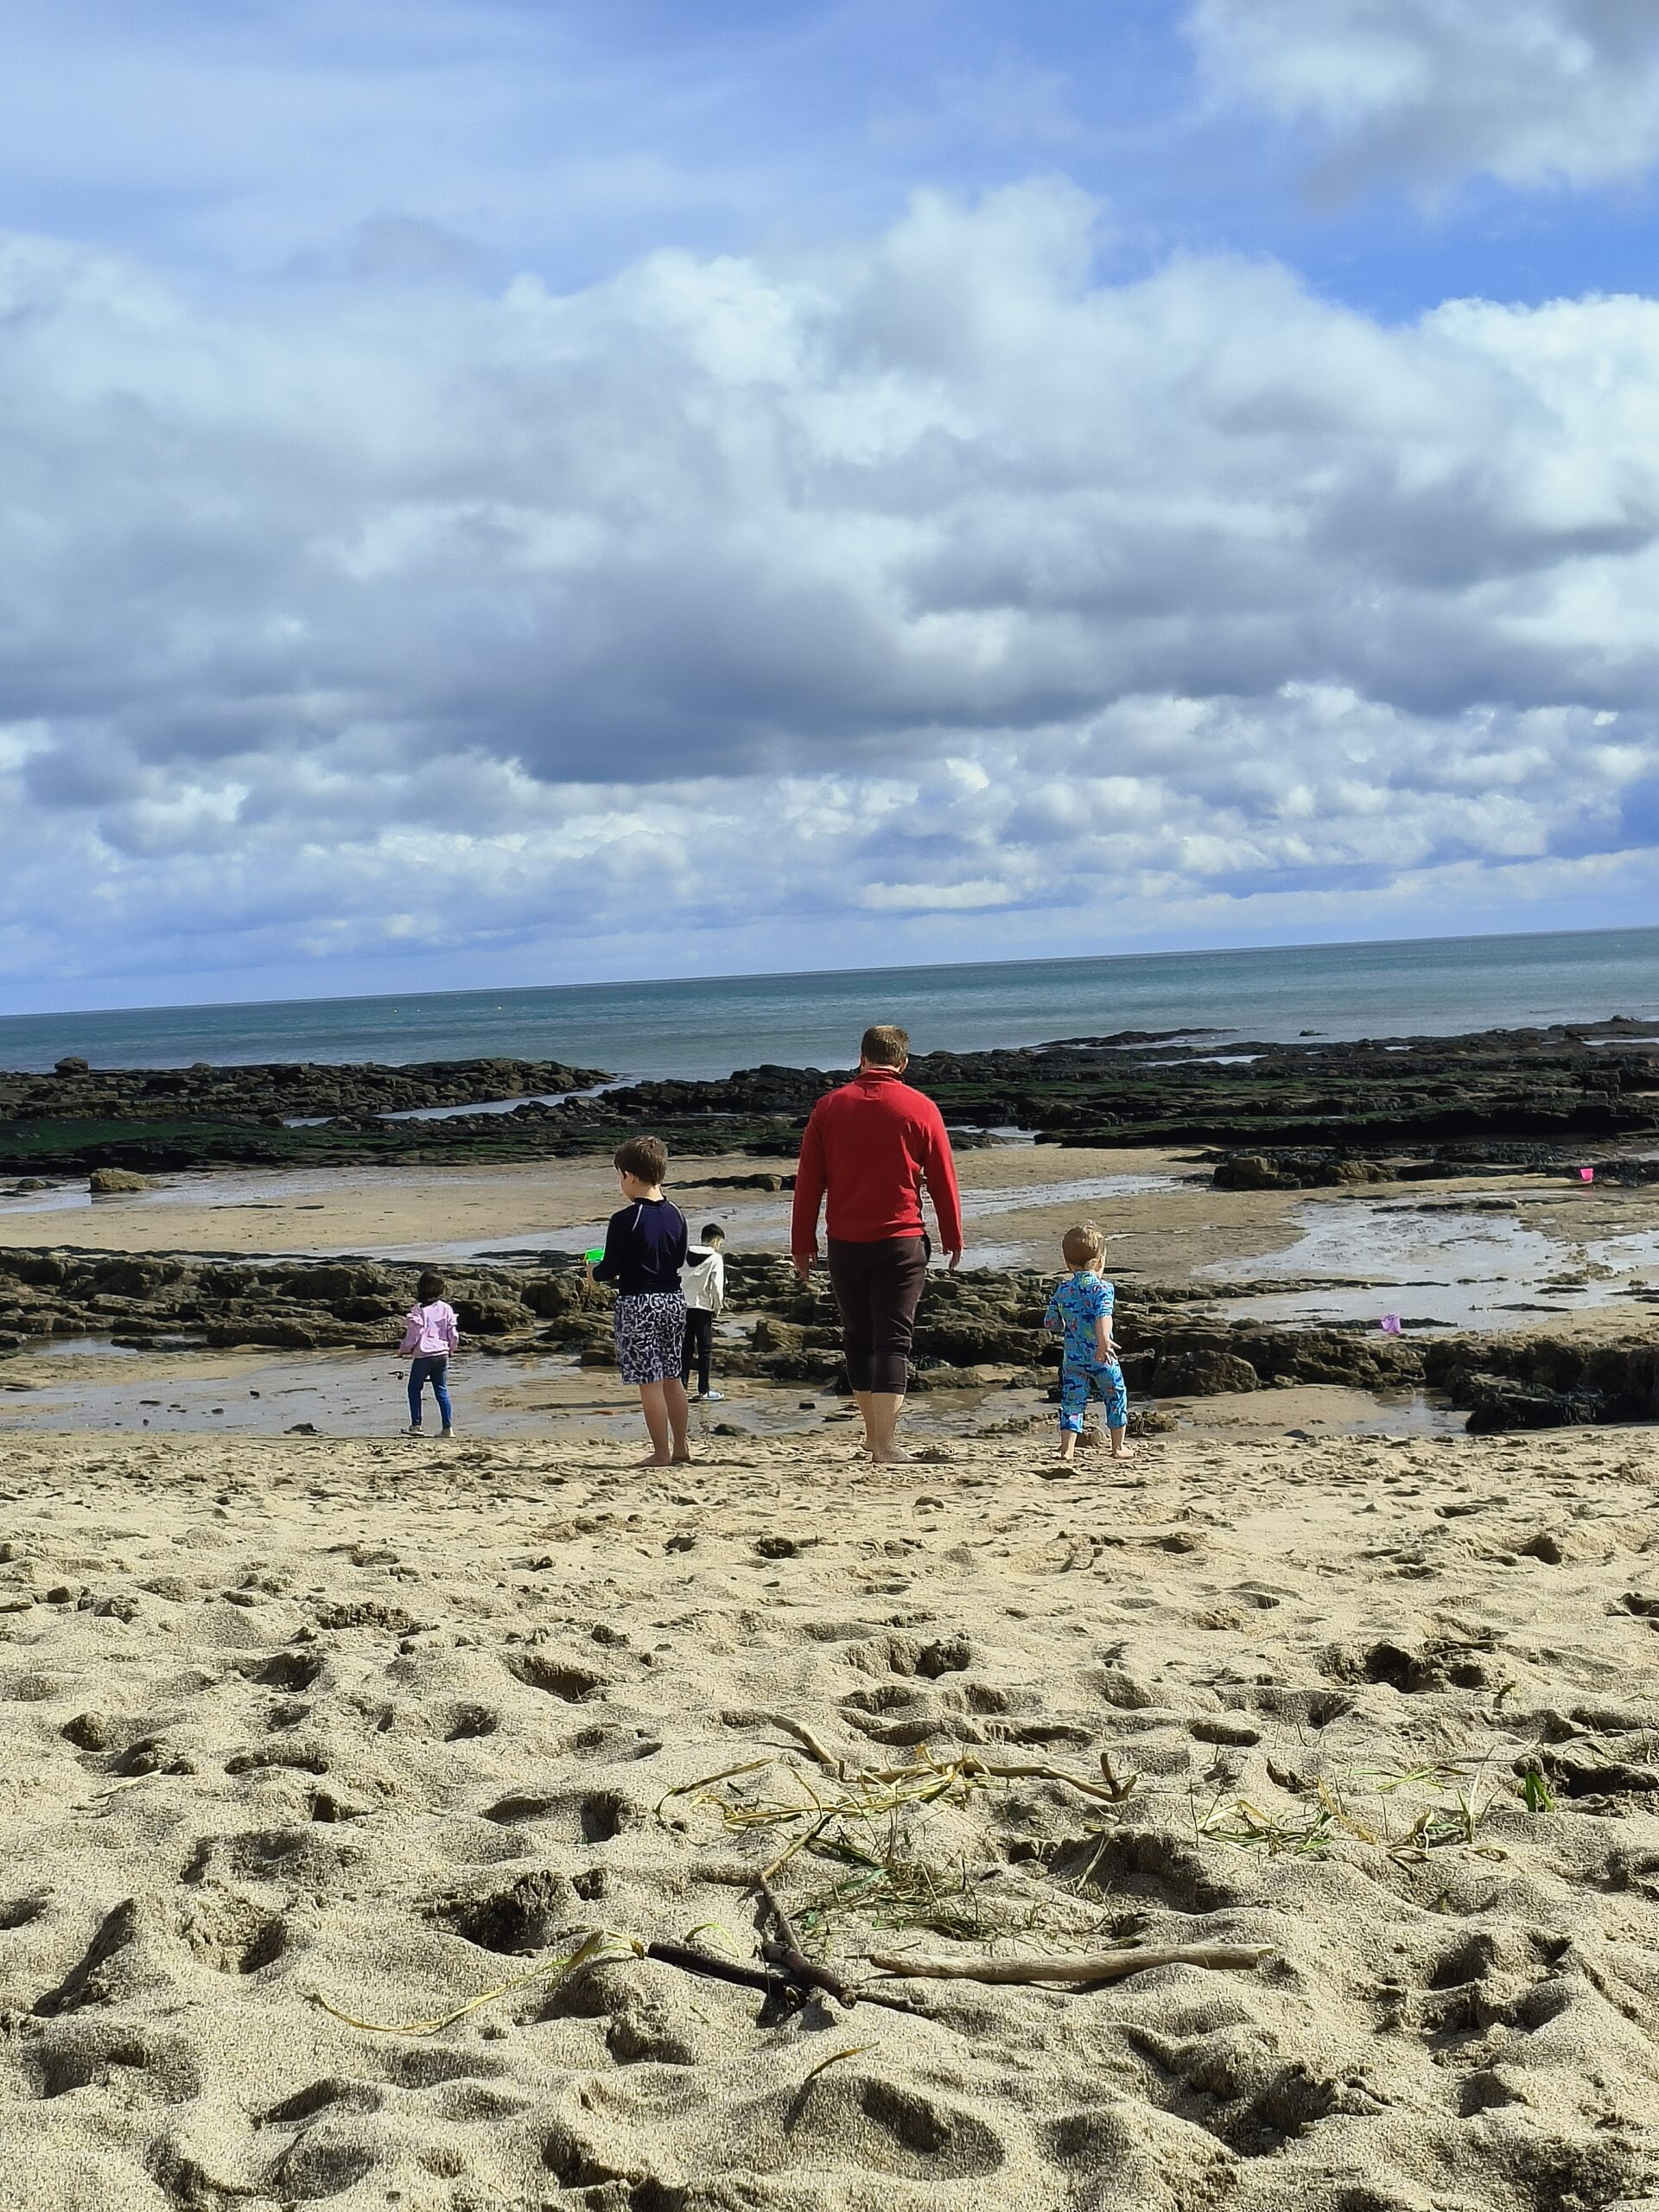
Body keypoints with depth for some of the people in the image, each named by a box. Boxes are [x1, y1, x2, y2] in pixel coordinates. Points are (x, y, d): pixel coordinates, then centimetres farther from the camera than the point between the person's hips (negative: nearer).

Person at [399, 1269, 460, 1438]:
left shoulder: (417, 1310, -10)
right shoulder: (446, 1309, 1)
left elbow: (413, 1334, -9)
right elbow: (454, 1335, 5)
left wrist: (403, 1348, 8)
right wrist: (449, 1350, 23)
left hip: (423, 1355, -4)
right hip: (442, 1354, 4)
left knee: (414, 1388, 12)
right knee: (442, 1391, 9)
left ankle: (416, 1425, 7)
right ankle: (448, 1427, 3)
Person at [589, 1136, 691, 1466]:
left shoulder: (625, 1219, -14)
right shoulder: (675, 1214, 6)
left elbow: (611, 1269, -11)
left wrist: (594, 1273, 10)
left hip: (637, 1303, -7)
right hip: (673, 1300, 7)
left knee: (650, 1380, -3)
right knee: (672, 1376, 15)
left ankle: (661, 1452, -1)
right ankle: (680, 1447, 21)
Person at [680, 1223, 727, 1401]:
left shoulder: (685, 1255, 7)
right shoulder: (715, 1258, -8)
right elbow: (717, 1286, -12)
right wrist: (718, 1306, 2)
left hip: (683, 1306, 5)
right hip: (702, 1308, -5)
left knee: (686, 1348, 11)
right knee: (705, 1350, 2)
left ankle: (681, 1386, 9)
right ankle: (703, 1391, 3)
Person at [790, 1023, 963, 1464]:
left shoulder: (829, 1106, 2)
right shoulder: (920, 1109, -2)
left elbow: (808, 1180, 4)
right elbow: (943, 1180, 2)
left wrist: (802, 1242, 11)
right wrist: (953, 1238, 14)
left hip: (844, 1244, 2)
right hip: (900, 1242, -2)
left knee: (858, 1337, 16)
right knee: (893, 1340, 0)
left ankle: (872, 1431, 26)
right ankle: (884, 1444, -7)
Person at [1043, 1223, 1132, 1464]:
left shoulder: (1062, 1291, 5)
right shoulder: (1102, 1288, -9)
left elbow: (1050, 1322, 10)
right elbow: (1104, 1314, -27)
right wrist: (1104, 1340, -41)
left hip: (1072, 1358, 3)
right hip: (1102, 1358, -3)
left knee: (1072, 1403, 6)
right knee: (1116, 1398, 15)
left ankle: (1067, 1450, -5)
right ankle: (1119, 1447, 23)